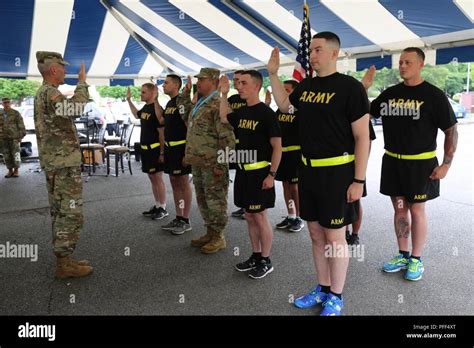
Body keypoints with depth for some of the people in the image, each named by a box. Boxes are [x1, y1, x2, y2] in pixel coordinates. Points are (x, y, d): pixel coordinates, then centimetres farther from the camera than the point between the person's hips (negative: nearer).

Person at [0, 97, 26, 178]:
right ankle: (10, 170, 15)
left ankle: (16, 170, 10)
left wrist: (20, 136, -7)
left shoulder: (16, 113, 0)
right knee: (7, 156, 5)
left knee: (15, 154, -1)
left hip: (14, 138, -3)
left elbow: (21, 125, -2)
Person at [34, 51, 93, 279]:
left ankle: (63, 259, 20)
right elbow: (77, 108, -34)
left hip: (55, 162, 11)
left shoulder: (42, 93, 18)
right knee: (71, 213, -6)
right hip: (64, 163, -11)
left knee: (60, 213, 13)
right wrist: (82, 83, -23)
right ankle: (64, 264, 0)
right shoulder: (49, 93, -15)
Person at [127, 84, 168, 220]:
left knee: (158, 178, -3)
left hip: (155, 149, -9)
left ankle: (163, 208, 7)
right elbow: (136, 114, 36)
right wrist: (129, 100, 31)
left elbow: (162, 132, -18)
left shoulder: (156, 109, -15)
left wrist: (162, 152, -21)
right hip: (145, 149, 9)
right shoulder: (145, 108, 11)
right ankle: (157, 206, 25)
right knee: (152, 178, 14)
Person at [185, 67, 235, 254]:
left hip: (212, 164, -10)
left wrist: (221, 164, -21)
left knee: (215, 200, 1)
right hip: (198, 162, 10)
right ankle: (210, 233, 30)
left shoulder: (218, 105, -15)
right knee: (202, 200, 17)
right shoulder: (199, 105, 15)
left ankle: (218, 237, 15)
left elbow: (227, 138, -21)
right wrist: (189, 155, 20)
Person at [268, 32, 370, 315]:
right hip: (308, 170, 7)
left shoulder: (350, 87, -11)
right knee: (316, 233, 15)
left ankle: (336, 297, 23)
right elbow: (285, 105, 27)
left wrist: (359, 180, -15)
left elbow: (362, 137, -12)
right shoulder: (306, 85, 8)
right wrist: (273, 74, 14)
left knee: (335, 237, 4)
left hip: (337, 172, -6)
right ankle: (322, 289, 32)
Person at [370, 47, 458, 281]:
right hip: (392, 162, 4)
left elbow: (451, 131, -4)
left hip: (421, 164, -4)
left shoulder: (434, 95, -6)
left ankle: (416, 260, 19)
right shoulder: (389, 94, 6)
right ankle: (403, 255, 26)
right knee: (400, 209, 11)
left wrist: (446, 164, -11)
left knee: (417, 210, 3)